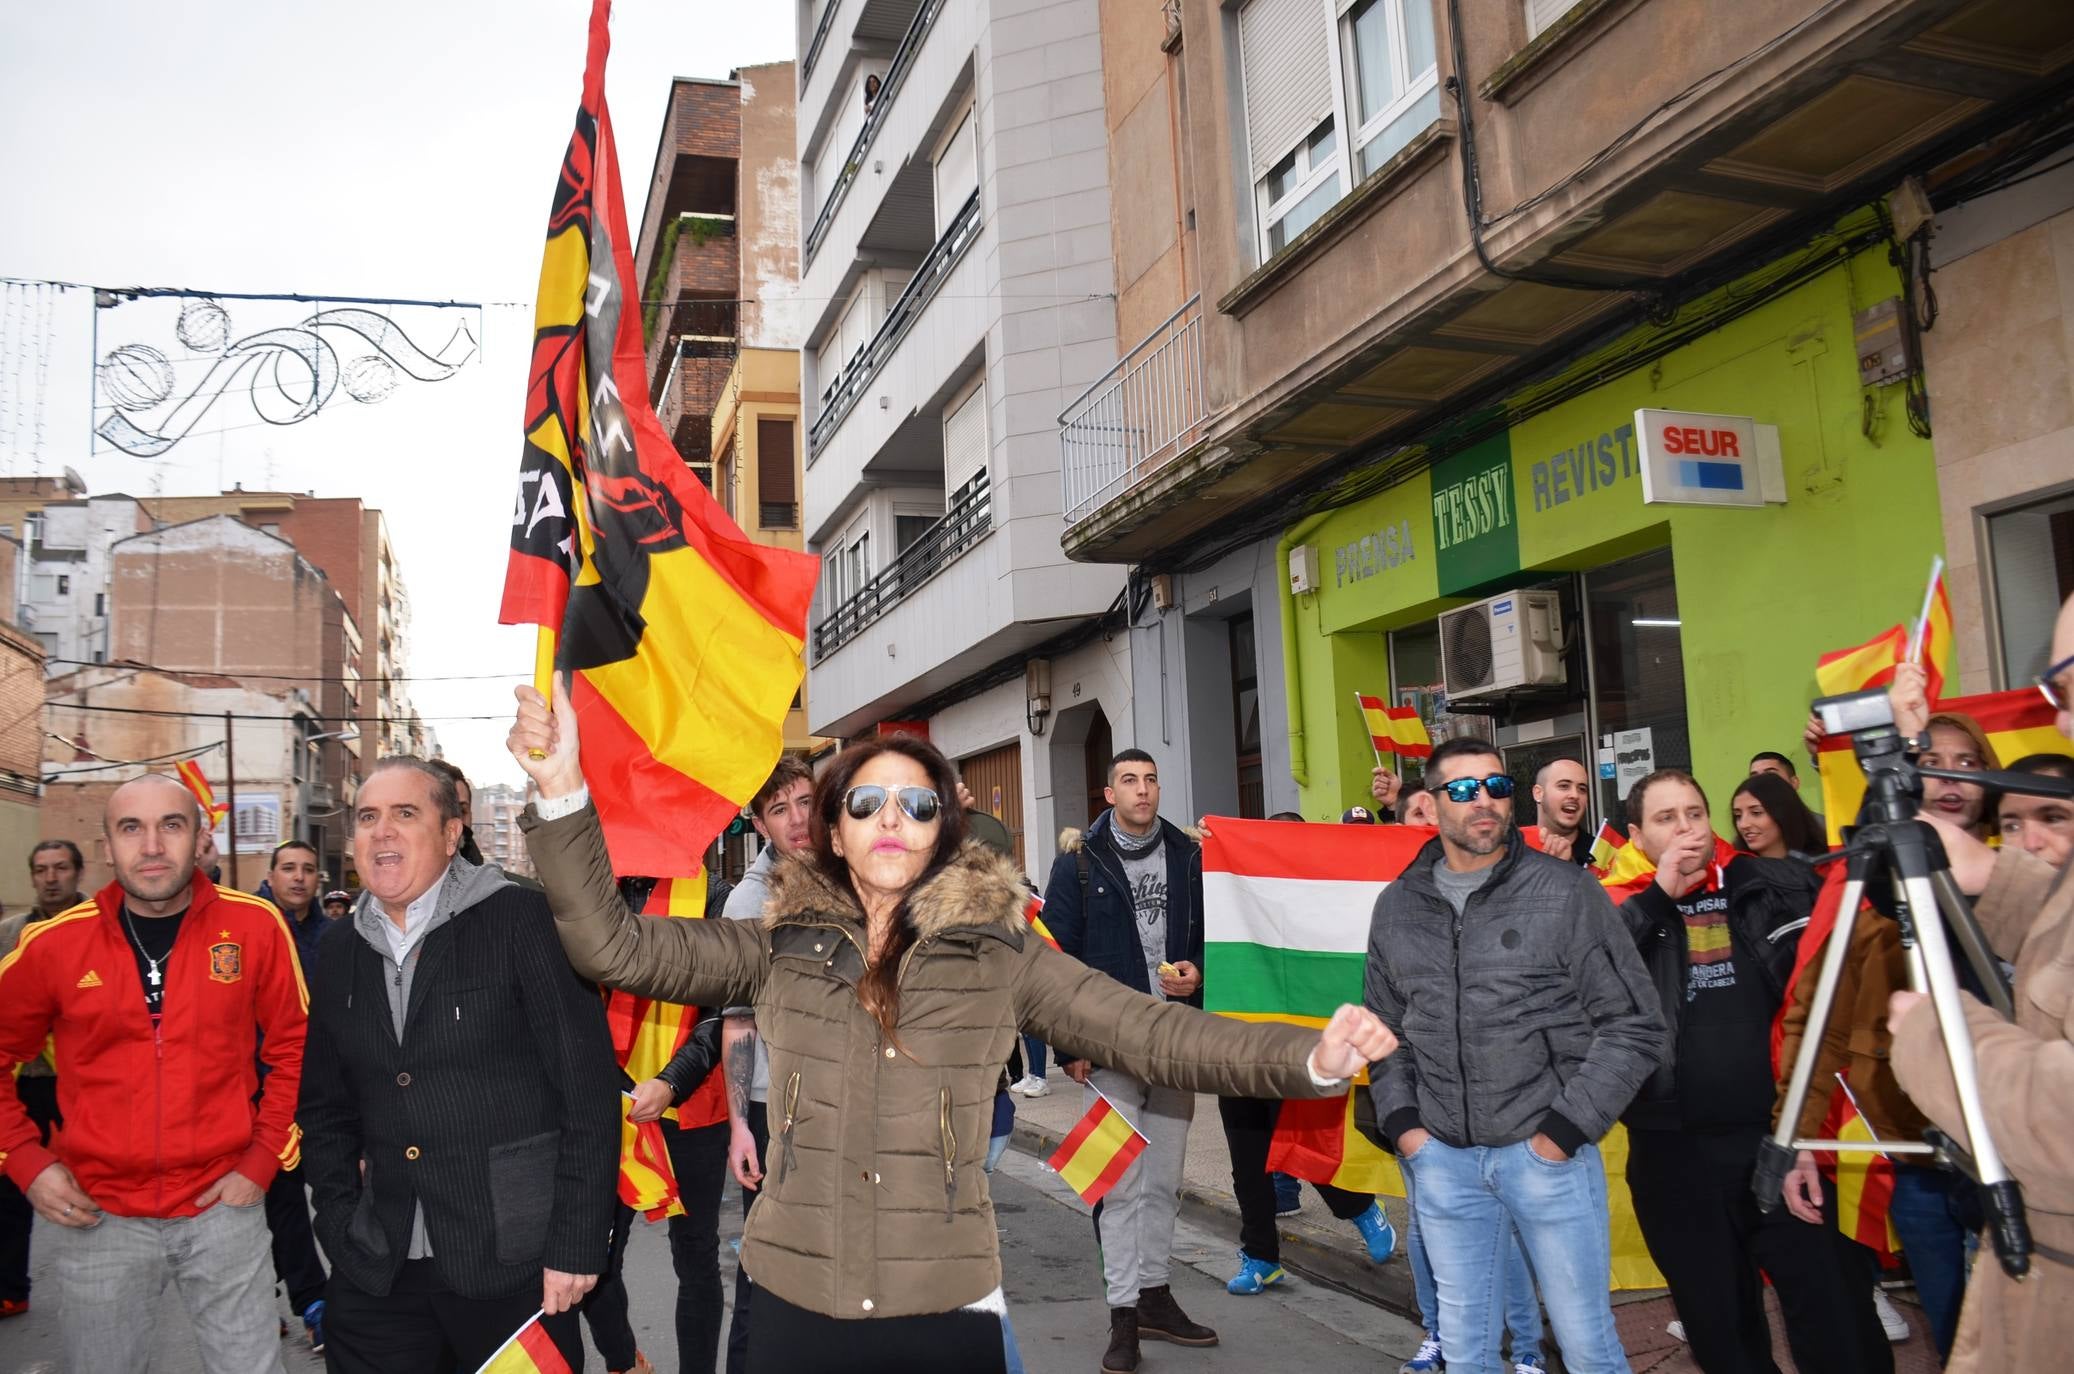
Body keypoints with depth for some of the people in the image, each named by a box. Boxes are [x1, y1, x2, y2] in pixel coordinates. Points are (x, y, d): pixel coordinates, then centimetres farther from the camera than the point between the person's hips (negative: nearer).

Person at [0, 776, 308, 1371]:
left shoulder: (255, 927, -7)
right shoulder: (55, 944, -5)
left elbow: (293, 1048, 2)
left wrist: (263, 1159, -3)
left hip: (224, 1205, -1)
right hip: (100, 1216, 1)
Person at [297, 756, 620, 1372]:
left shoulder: (520, 920, -9)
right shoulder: (338, 948, 8)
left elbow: (589, 1087, -11)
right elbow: (325, 1105, 17)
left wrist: (576, 1244, -13)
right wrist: (341, 1222, 7)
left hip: (513, 1268, -5)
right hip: (378, 1273, 5)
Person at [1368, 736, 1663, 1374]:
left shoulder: (1567, 893, -5)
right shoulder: (1397, 906, 7)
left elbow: (1634, 1025, -4)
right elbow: (1386, 1029, 17)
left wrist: (1566, 1129, -9)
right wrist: (1402, 1122, 5)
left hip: (1547, 1153, -3)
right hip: (1441, 1158, 3)